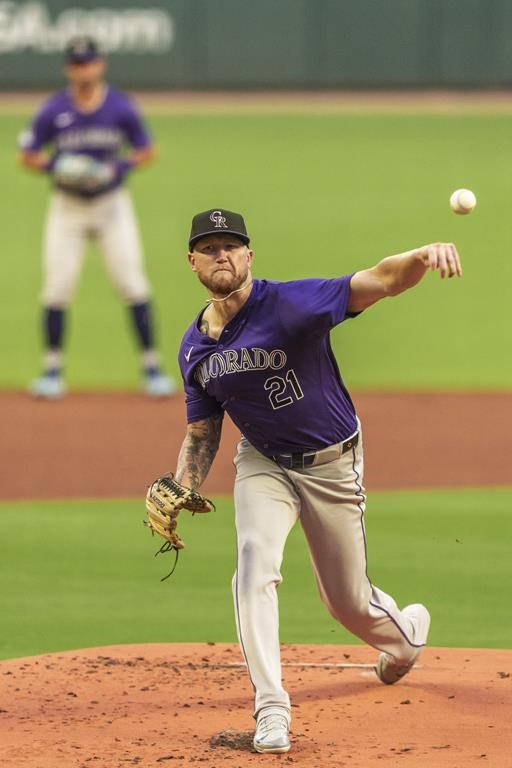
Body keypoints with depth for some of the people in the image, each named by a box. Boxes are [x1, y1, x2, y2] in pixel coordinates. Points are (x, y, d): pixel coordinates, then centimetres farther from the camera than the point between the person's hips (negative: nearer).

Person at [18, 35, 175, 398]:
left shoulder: (121, 107, -6)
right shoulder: (54, 110, -6)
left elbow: (146, 151, 3)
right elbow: (28, 157, 1)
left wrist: (115, 169, -14)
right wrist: (56, 166, -19)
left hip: (112, 204, 0)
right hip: (67, 206, 0)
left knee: (132, 283, -5)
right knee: (57, 287, -4)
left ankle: (151, 367, 2)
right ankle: (53, 369, 8)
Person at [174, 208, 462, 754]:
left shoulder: (291, 305, -24)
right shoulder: (195, 348, -6)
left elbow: (378, 281, -39)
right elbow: (202, 432, 6)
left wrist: (424, 256, -60)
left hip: (332, 466, -3)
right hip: (263, 464, 3)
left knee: (347, 601, 9)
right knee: (255, 564, -24)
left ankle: (405, 631, 47)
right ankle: (271, 709, -20)